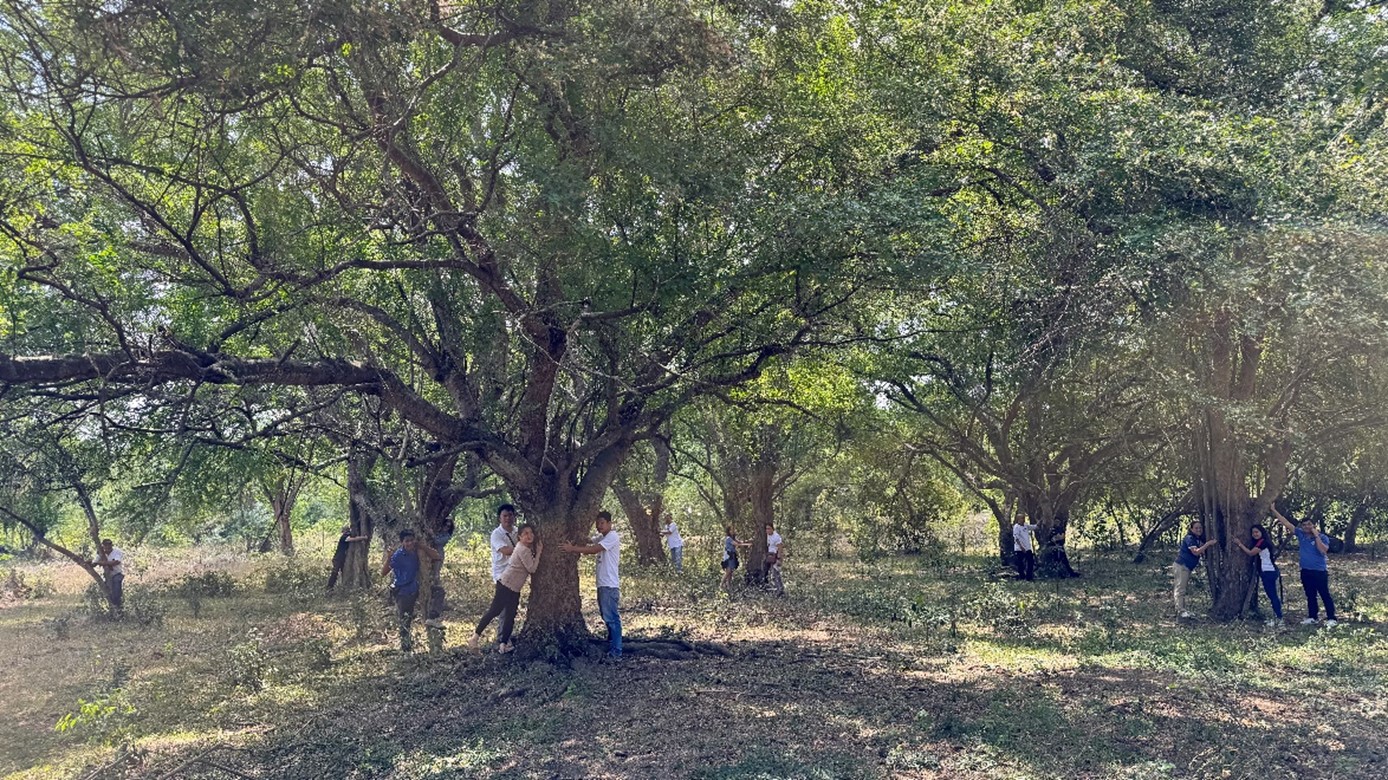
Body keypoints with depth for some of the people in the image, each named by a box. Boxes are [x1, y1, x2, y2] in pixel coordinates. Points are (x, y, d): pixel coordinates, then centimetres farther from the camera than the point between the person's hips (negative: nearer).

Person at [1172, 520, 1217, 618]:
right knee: (1180, 588, -9)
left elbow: (1203, 552, 11)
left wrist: (1211, 545, -3)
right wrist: (1207, 544, -22)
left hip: (1187, 567, 10)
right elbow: (1195, 552, -24)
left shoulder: (1199, 539, 14)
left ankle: (1182, 608, 18)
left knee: (1182, 588, 13)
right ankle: (1181, 610, -11)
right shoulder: (1189, 538, -15)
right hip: (1181, 566, -10)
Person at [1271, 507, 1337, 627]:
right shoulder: (1301, 534, 4)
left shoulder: (1323, 537, -8)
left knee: (1325, 595, -2)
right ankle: (1313, 617, 21)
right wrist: (1274, 511, 2)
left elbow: (1323, 550, -25)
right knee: (1310, 596, 13)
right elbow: (1286, 523, 5)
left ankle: (1332, 619, 1)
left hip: (1319, 572, -5)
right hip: (1306, 571, 5)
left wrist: (1316, 536, -22)